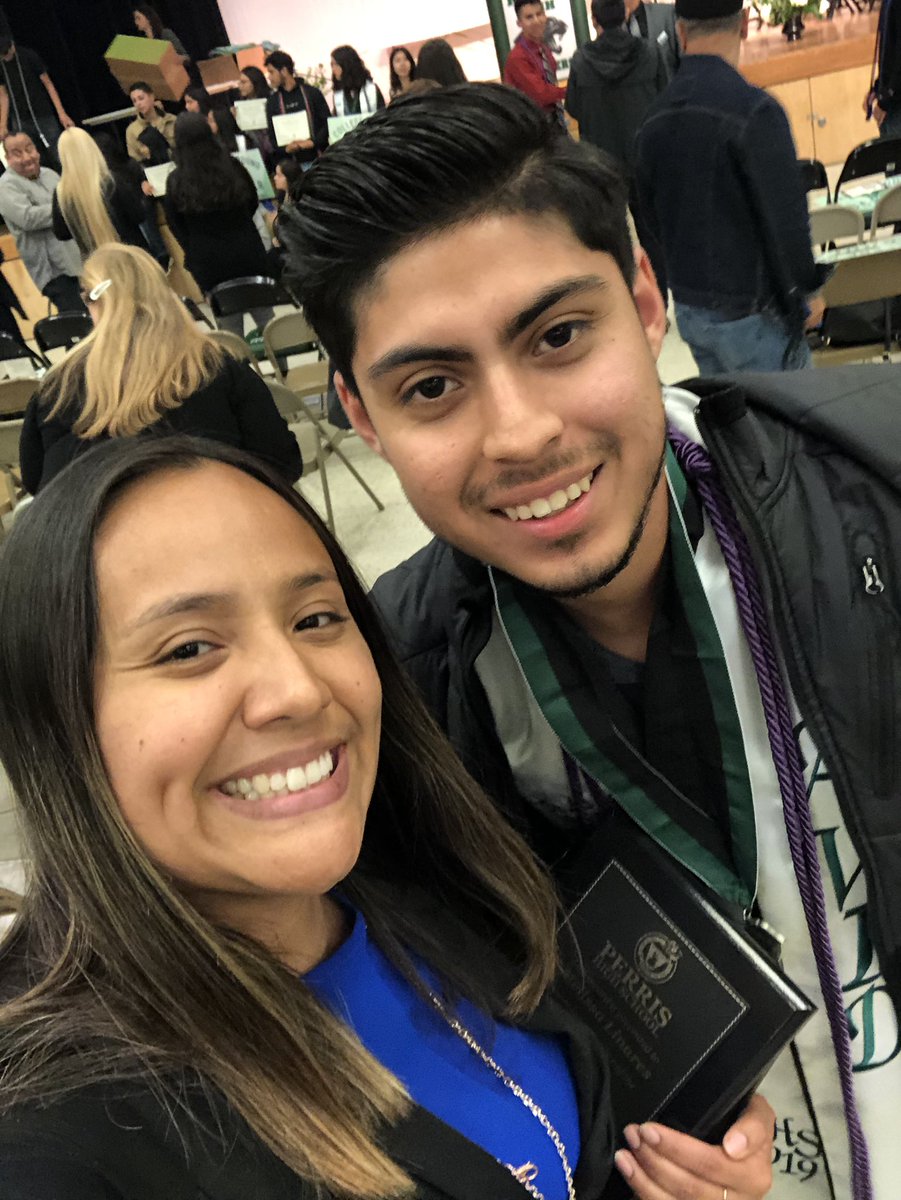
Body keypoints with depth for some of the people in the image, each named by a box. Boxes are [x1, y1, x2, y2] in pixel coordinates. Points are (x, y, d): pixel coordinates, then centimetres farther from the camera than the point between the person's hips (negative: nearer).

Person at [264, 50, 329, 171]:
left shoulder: (312, 93, 3)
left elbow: (328, 123, 1)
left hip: (318, 157, -1)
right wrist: (285, 148, -12)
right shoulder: (272, 102, 11)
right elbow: (272, 136, 10)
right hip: (294, 163, 2)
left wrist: (313, 142, -16)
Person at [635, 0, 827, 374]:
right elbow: (786, 217, -17)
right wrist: (808, 291, -2)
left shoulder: (655, 118, 4)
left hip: (688, 310, 7)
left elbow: (650, 215, 14)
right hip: (749, 314, -7)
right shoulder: (755, 111, -18)